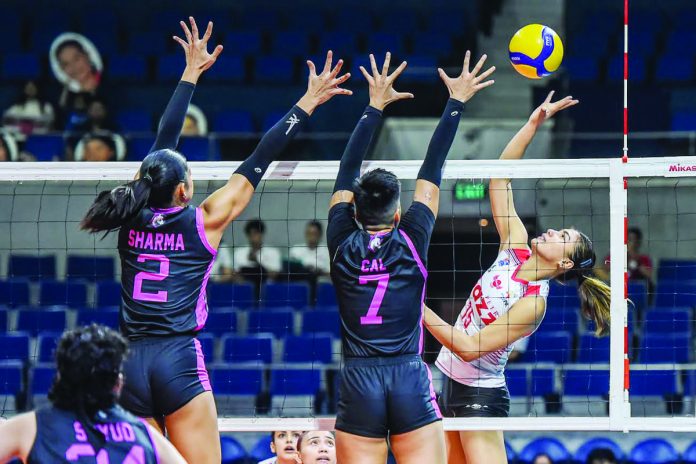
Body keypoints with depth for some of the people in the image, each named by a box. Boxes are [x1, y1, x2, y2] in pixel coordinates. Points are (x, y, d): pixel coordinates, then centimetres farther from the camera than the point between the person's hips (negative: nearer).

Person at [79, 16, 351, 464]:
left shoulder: (135, 216, 7)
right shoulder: (203, 221, -2)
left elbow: (163, 142, 18)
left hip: (131, 364, 4)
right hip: (180, 362, -4)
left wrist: (192, 74, 28)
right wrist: (307, 104, 9)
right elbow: (259, 161, 3)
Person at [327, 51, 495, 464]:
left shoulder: (343, 244, 4)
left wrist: (375, 107, 24)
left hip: (358, 384, 1)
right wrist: (456, 103, 17)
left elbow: (347, 172, 15)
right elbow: (432, 171, 9)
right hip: (411, 382, -1)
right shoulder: (411, 241, 1)